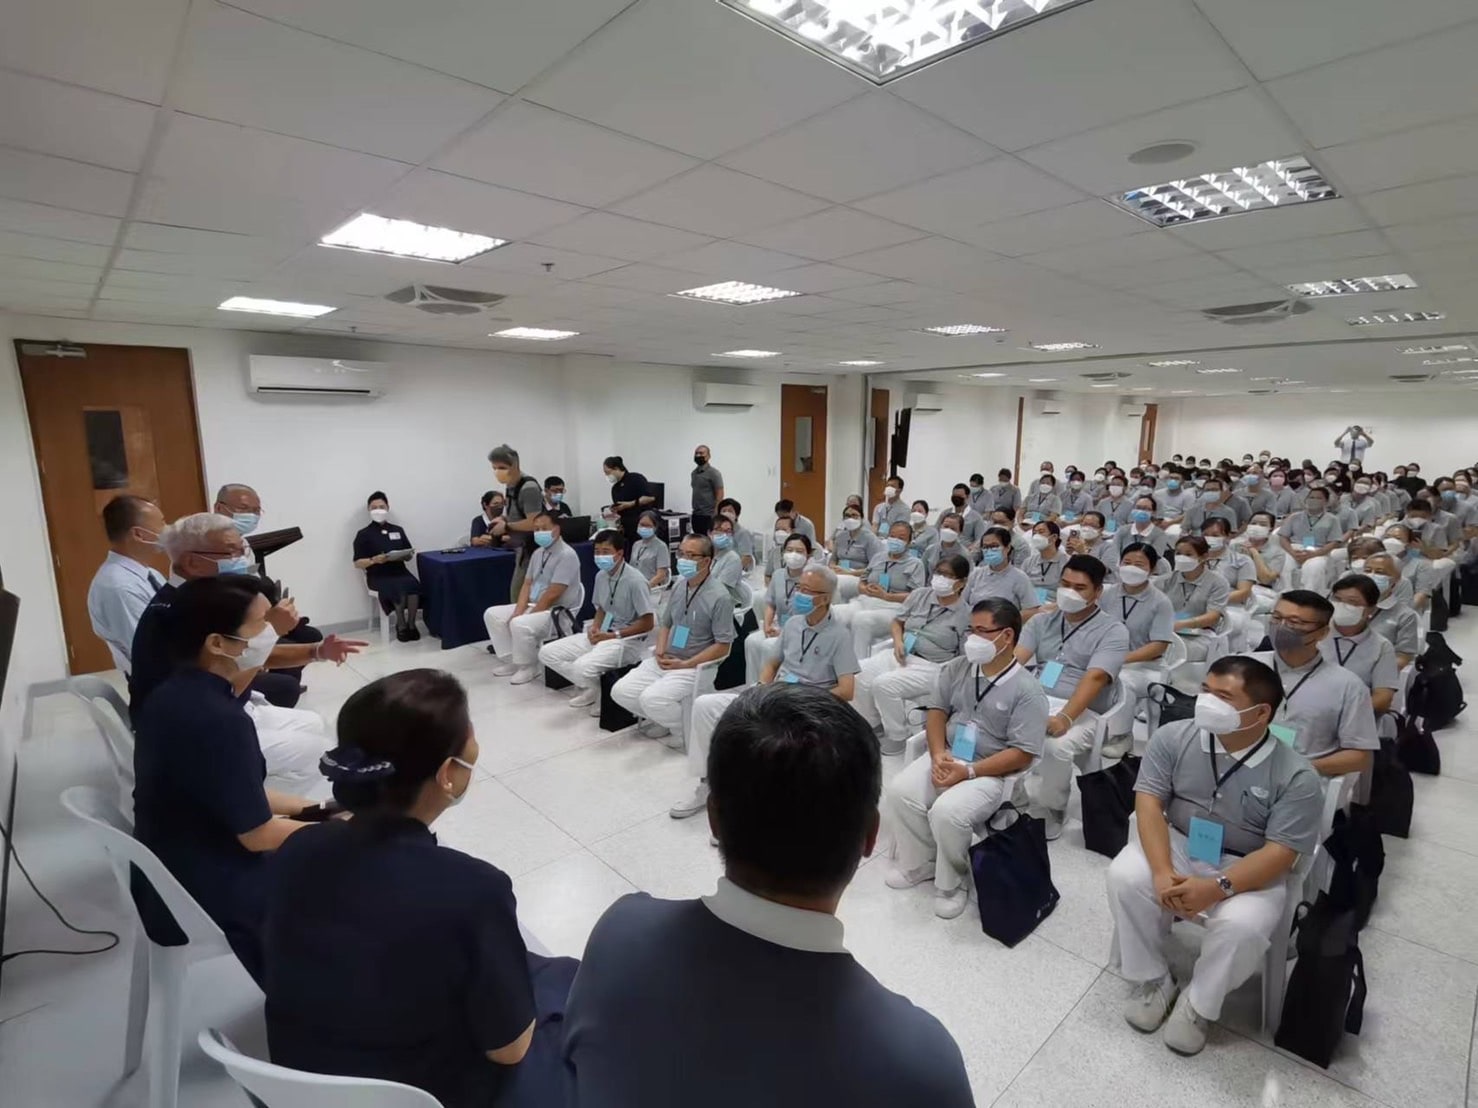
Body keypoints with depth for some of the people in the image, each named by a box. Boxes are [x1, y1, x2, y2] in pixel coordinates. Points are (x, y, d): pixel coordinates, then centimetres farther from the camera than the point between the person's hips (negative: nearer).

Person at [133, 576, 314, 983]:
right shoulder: (218, 720, -31)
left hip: (170, 877, 8)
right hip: (206, 898, -8)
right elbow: (257, 834, -22)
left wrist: (310, 808, 6)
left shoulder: (175, 694, -2)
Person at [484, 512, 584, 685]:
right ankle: (511, 660, 9)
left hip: (558, 612, -9)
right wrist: (517, 612, -7)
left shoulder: (566, 555, -19)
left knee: (520, 625, -32)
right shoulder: (538, 552, 8)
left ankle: (528, 667, -8)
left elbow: (552, 595, -23)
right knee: (492, 614, 4)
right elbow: (527, 585, 9)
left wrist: (526, 616, -16)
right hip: (535, 606, 9)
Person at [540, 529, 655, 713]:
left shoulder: (635, 580, -18)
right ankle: (590, 689, 9)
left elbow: (647, 623, -16)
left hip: (627, 640, -8)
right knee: (547, 653, -1)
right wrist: (594, 627, -4)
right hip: (601, 635, 8)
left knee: (582, 667, -32)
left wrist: (614, 635, -17)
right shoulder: (601, 576, 4)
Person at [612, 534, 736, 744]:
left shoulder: (720, 597, -16)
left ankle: (688, 730, 1)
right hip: (663, 660, 7)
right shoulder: (678, 584, 6)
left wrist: (686, 664, -18)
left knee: (651, 699, -27)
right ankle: (663, 718, 17)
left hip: (693, 667, -7)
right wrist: (660, 651, -3)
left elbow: (723, 646, -15)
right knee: (621, 691, -5)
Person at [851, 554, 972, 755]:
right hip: (901, 654, 6)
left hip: (932, 666, -6)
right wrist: (898, 641, -1)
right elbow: (897, 622, 18)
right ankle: (868, 727, 1)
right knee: (857, 674, -19)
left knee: (884, 684, -30)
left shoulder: (966, 615, -5)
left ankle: (897, 739, -8)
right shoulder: (920, 595, 9)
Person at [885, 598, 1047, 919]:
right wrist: (938, 755, -13)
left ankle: (953, 884, 1)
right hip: (946, 756, 5)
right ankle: (920, 863, 9)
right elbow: (937, 711, 6)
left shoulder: (1027, 691, -14)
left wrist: (968, 771, -23)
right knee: (900, 792, -17)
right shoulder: (955, 669, 1)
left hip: (993, 771, -5)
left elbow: (1022, 755, -16)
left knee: (947, 812, -28)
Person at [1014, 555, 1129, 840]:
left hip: (1082, 712, -4)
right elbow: (1016, 659, 0)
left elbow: (1094, 678, -15)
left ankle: (1050, 814, -6)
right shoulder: (1041, 621, 14)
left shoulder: (1113, 631, 1)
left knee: (1054, 747, -35)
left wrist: (1065, 718, -31)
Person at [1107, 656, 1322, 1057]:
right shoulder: (1172, 738, -11)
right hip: (1176, 844, 2)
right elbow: (1149, 802, -12)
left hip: (1248, 869, -1)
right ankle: (1153, 981, 1)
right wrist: (1162, 872, -25)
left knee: (1243, 925, -30)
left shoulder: (1296, 777, -16)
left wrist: (1217, 888, -31)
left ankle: (1197, 1003, 1)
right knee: (1125, 876, -25)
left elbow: (1280, 853, -18)